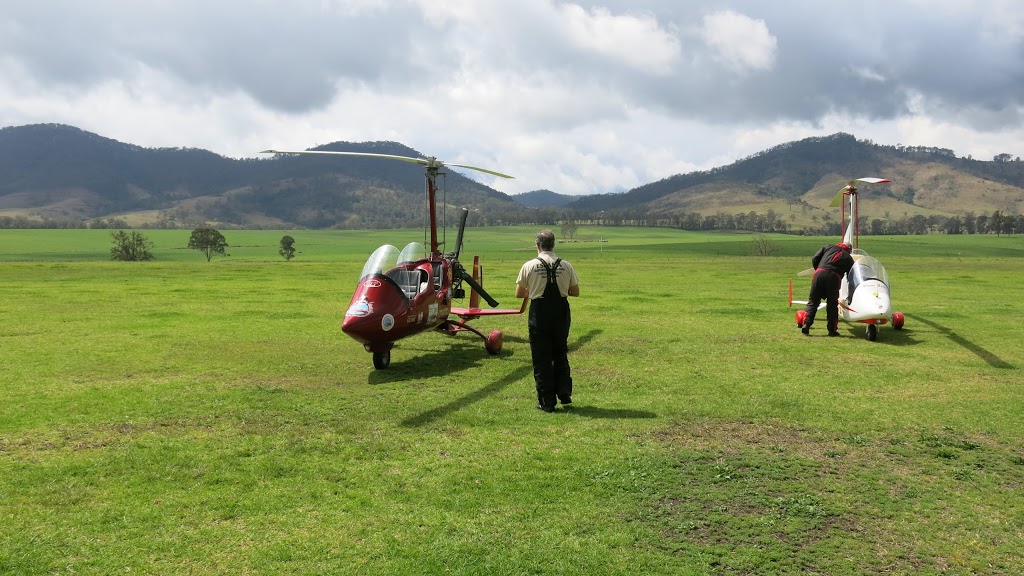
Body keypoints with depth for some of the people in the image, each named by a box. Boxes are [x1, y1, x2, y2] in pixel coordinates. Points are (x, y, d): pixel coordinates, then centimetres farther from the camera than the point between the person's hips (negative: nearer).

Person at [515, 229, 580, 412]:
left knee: (541, 358, 6)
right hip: (561, 314, 2)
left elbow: (519, 293, -1)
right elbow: (575, 292, 6)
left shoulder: (529, 266, -6)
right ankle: (564, 392, 15)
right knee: (560, 354, 20)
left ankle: (547, 402, 8)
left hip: (539, 314, -2)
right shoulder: (566, 266, -1)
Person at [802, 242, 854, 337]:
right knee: (832, 304, 10)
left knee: (813, 301, 7)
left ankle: (806, 324, -5)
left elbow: (814, 258, 14)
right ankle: (832, 330, 11)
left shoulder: (829, 247, 24)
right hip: (834, 277, -1)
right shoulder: (848, 258, 22)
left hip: (819, 273, 1)